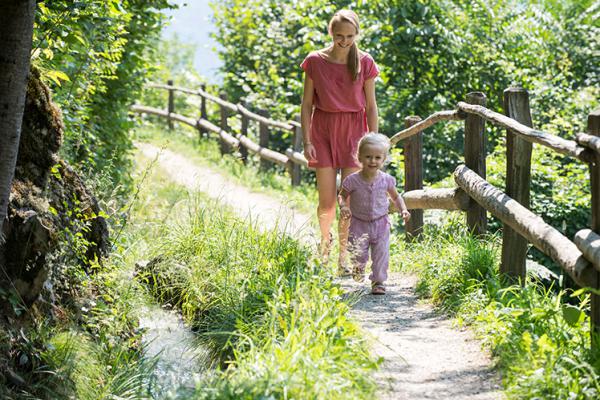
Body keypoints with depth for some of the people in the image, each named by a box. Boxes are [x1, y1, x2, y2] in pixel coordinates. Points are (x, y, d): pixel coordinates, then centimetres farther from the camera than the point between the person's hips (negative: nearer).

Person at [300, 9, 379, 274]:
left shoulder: (364, 63, -2)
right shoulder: (315, 61, -4)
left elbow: (371, 106, 2)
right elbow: (307, 104, 1)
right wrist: (306, 141, -5)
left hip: (353, 131, 0)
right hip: (323, 131, 0)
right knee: (327, 201, -2)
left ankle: (343, 256, 10)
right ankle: (325, 237, 30)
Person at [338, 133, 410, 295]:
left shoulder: (386, 180, -7)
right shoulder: (353, 180, -13)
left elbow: (396, 197, 9)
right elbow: (342, 195, 2)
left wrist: (403, 210, -6)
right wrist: (343, 206, -19)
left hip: (380, 223, 1)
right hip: (359, 223, -1)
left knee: (381, 253, -5)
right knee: (358, 254, 0)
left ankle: (378, 281, 7)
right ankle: (359, 269, 35)